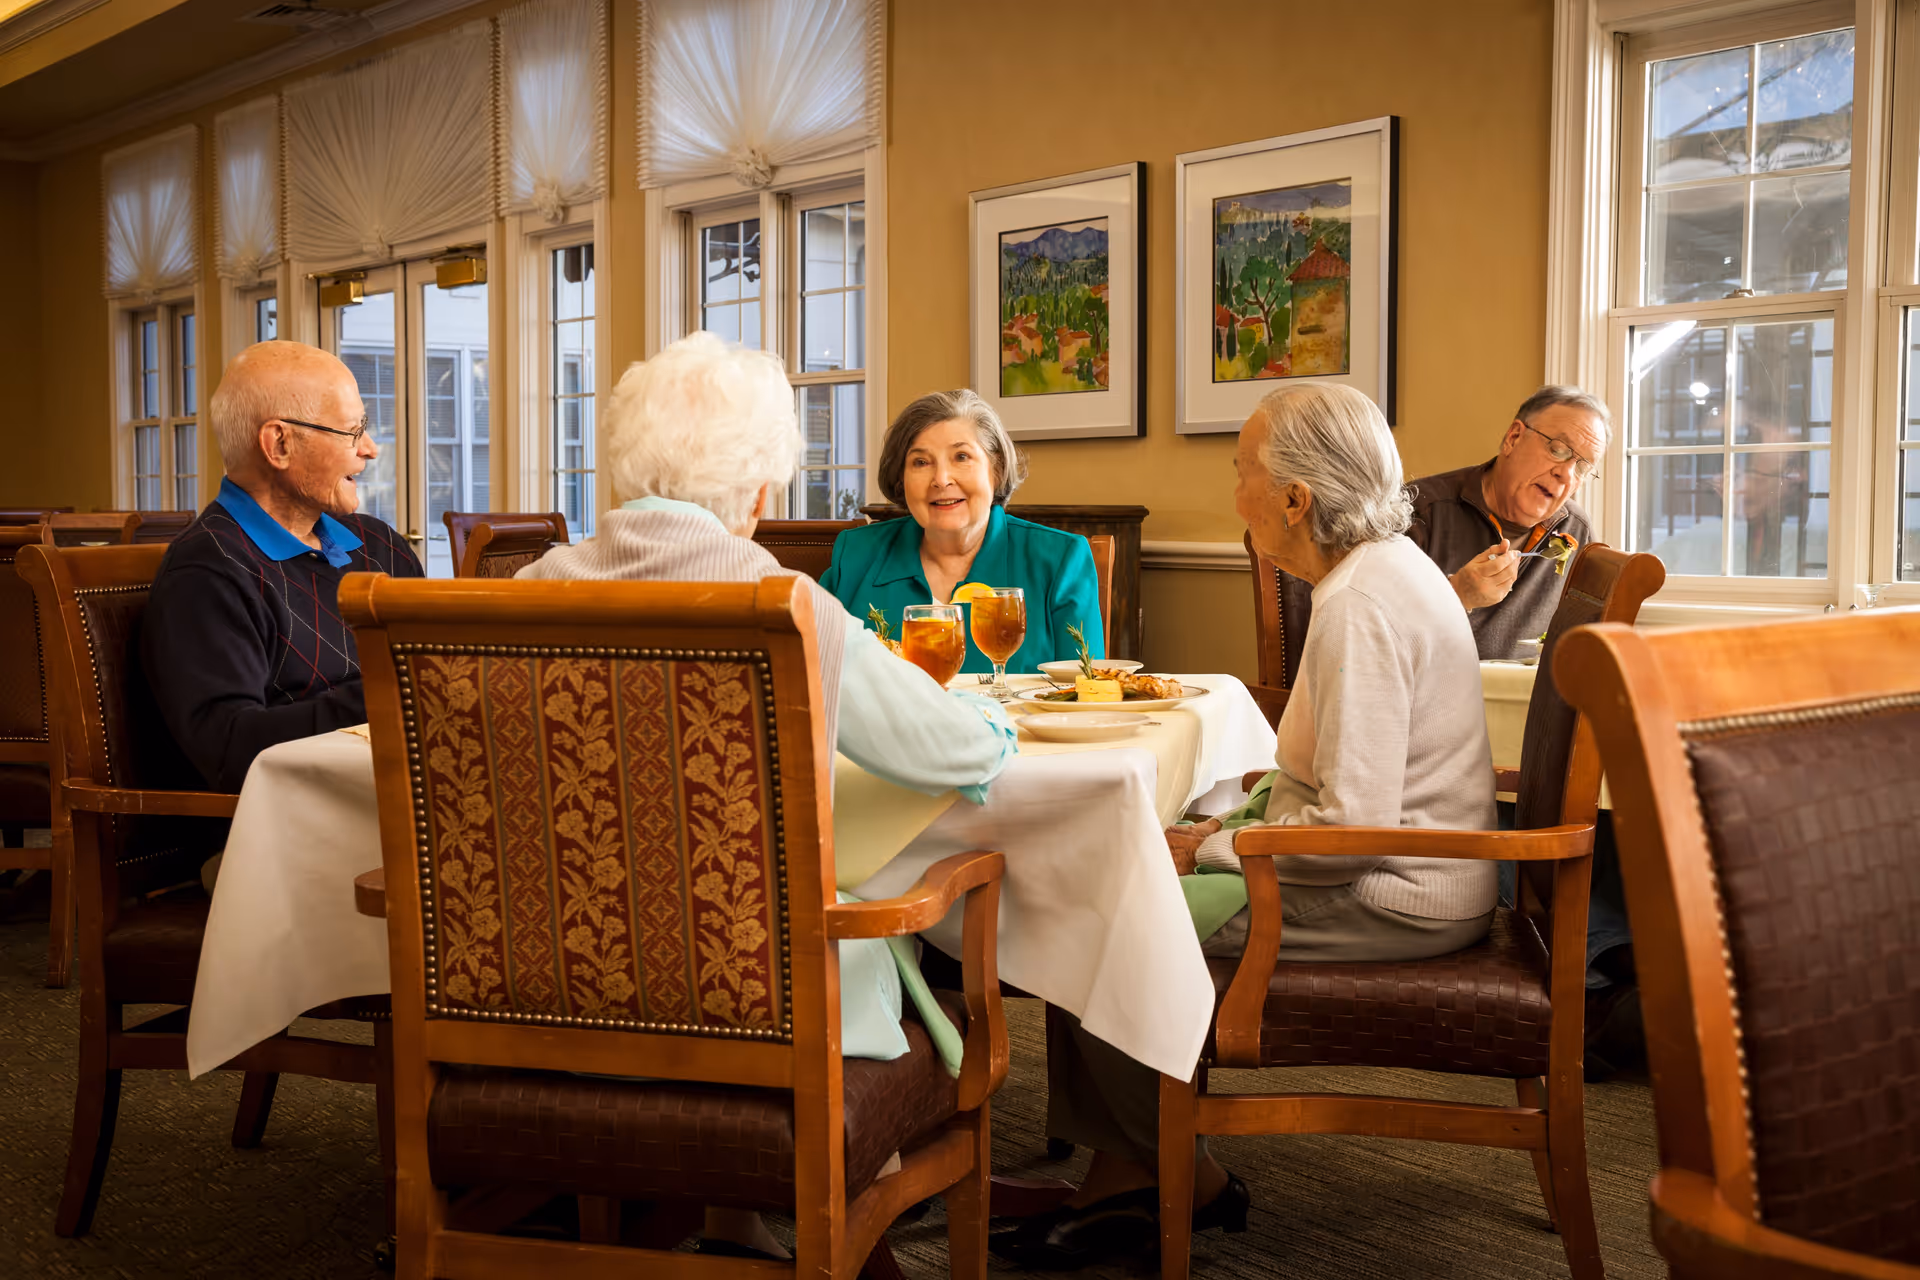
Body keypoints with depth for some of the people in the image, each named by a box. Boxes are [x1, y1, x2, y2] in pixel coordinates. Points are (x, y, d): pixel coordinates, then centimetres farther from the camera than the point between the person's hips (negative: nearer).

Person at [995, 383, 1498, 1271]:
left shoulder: (1361, 606, -22)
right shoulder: (1383, 568, 11)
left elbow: (1355, 824, -27)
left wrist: (1210, 851, -13)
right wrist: (1226, 832, 10)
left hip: (1389, 899, -11)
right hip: (1392, 873, 11)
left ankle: (1183, 1181, 9)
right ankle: (1120, 1178, 6)